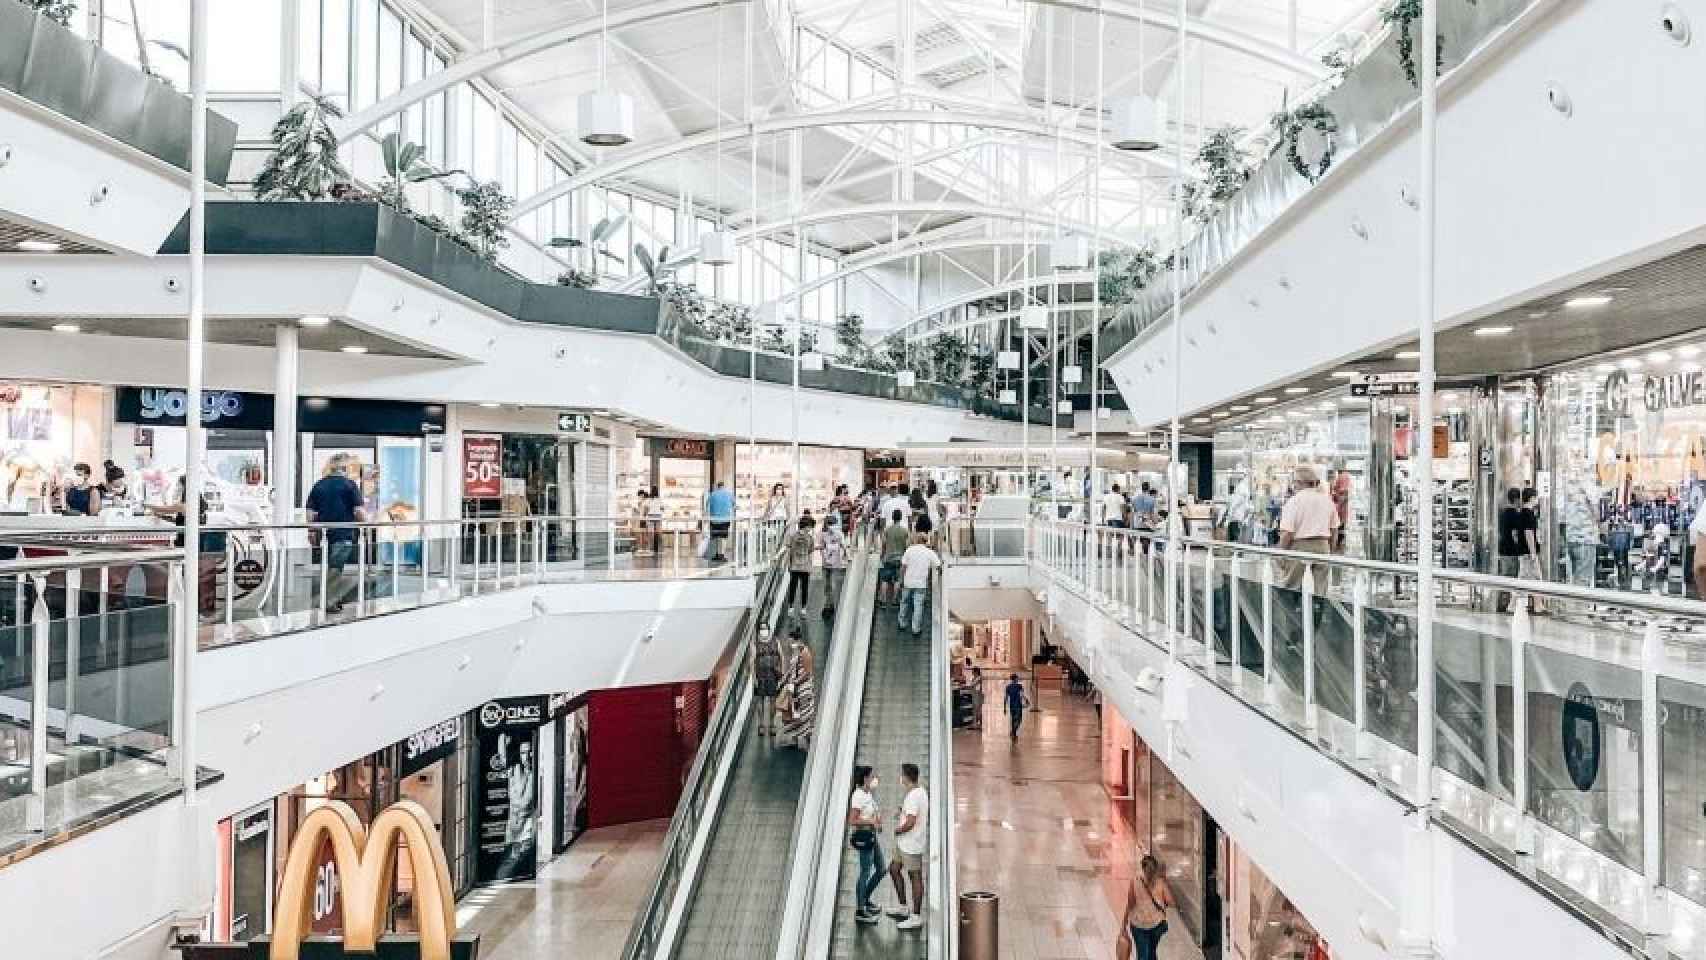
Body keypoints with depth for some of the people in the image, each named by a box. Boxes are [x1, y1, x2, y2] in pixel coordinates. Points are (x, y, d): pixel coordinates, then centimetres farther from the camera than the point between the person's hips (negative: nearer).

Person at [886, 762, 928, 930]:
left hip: (912, 844, -10)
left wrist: (898, 830, -9)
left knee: (915, 877, 0)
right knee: (894, 869, 18)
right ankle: (902, 908, 27)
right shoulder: (921, 792, 8)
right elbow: (925, 816, 20)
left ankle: (916, 917, 9)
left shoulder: (913, 796, -23)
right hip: (905, 844, 10)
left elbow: (910, 823, -27)